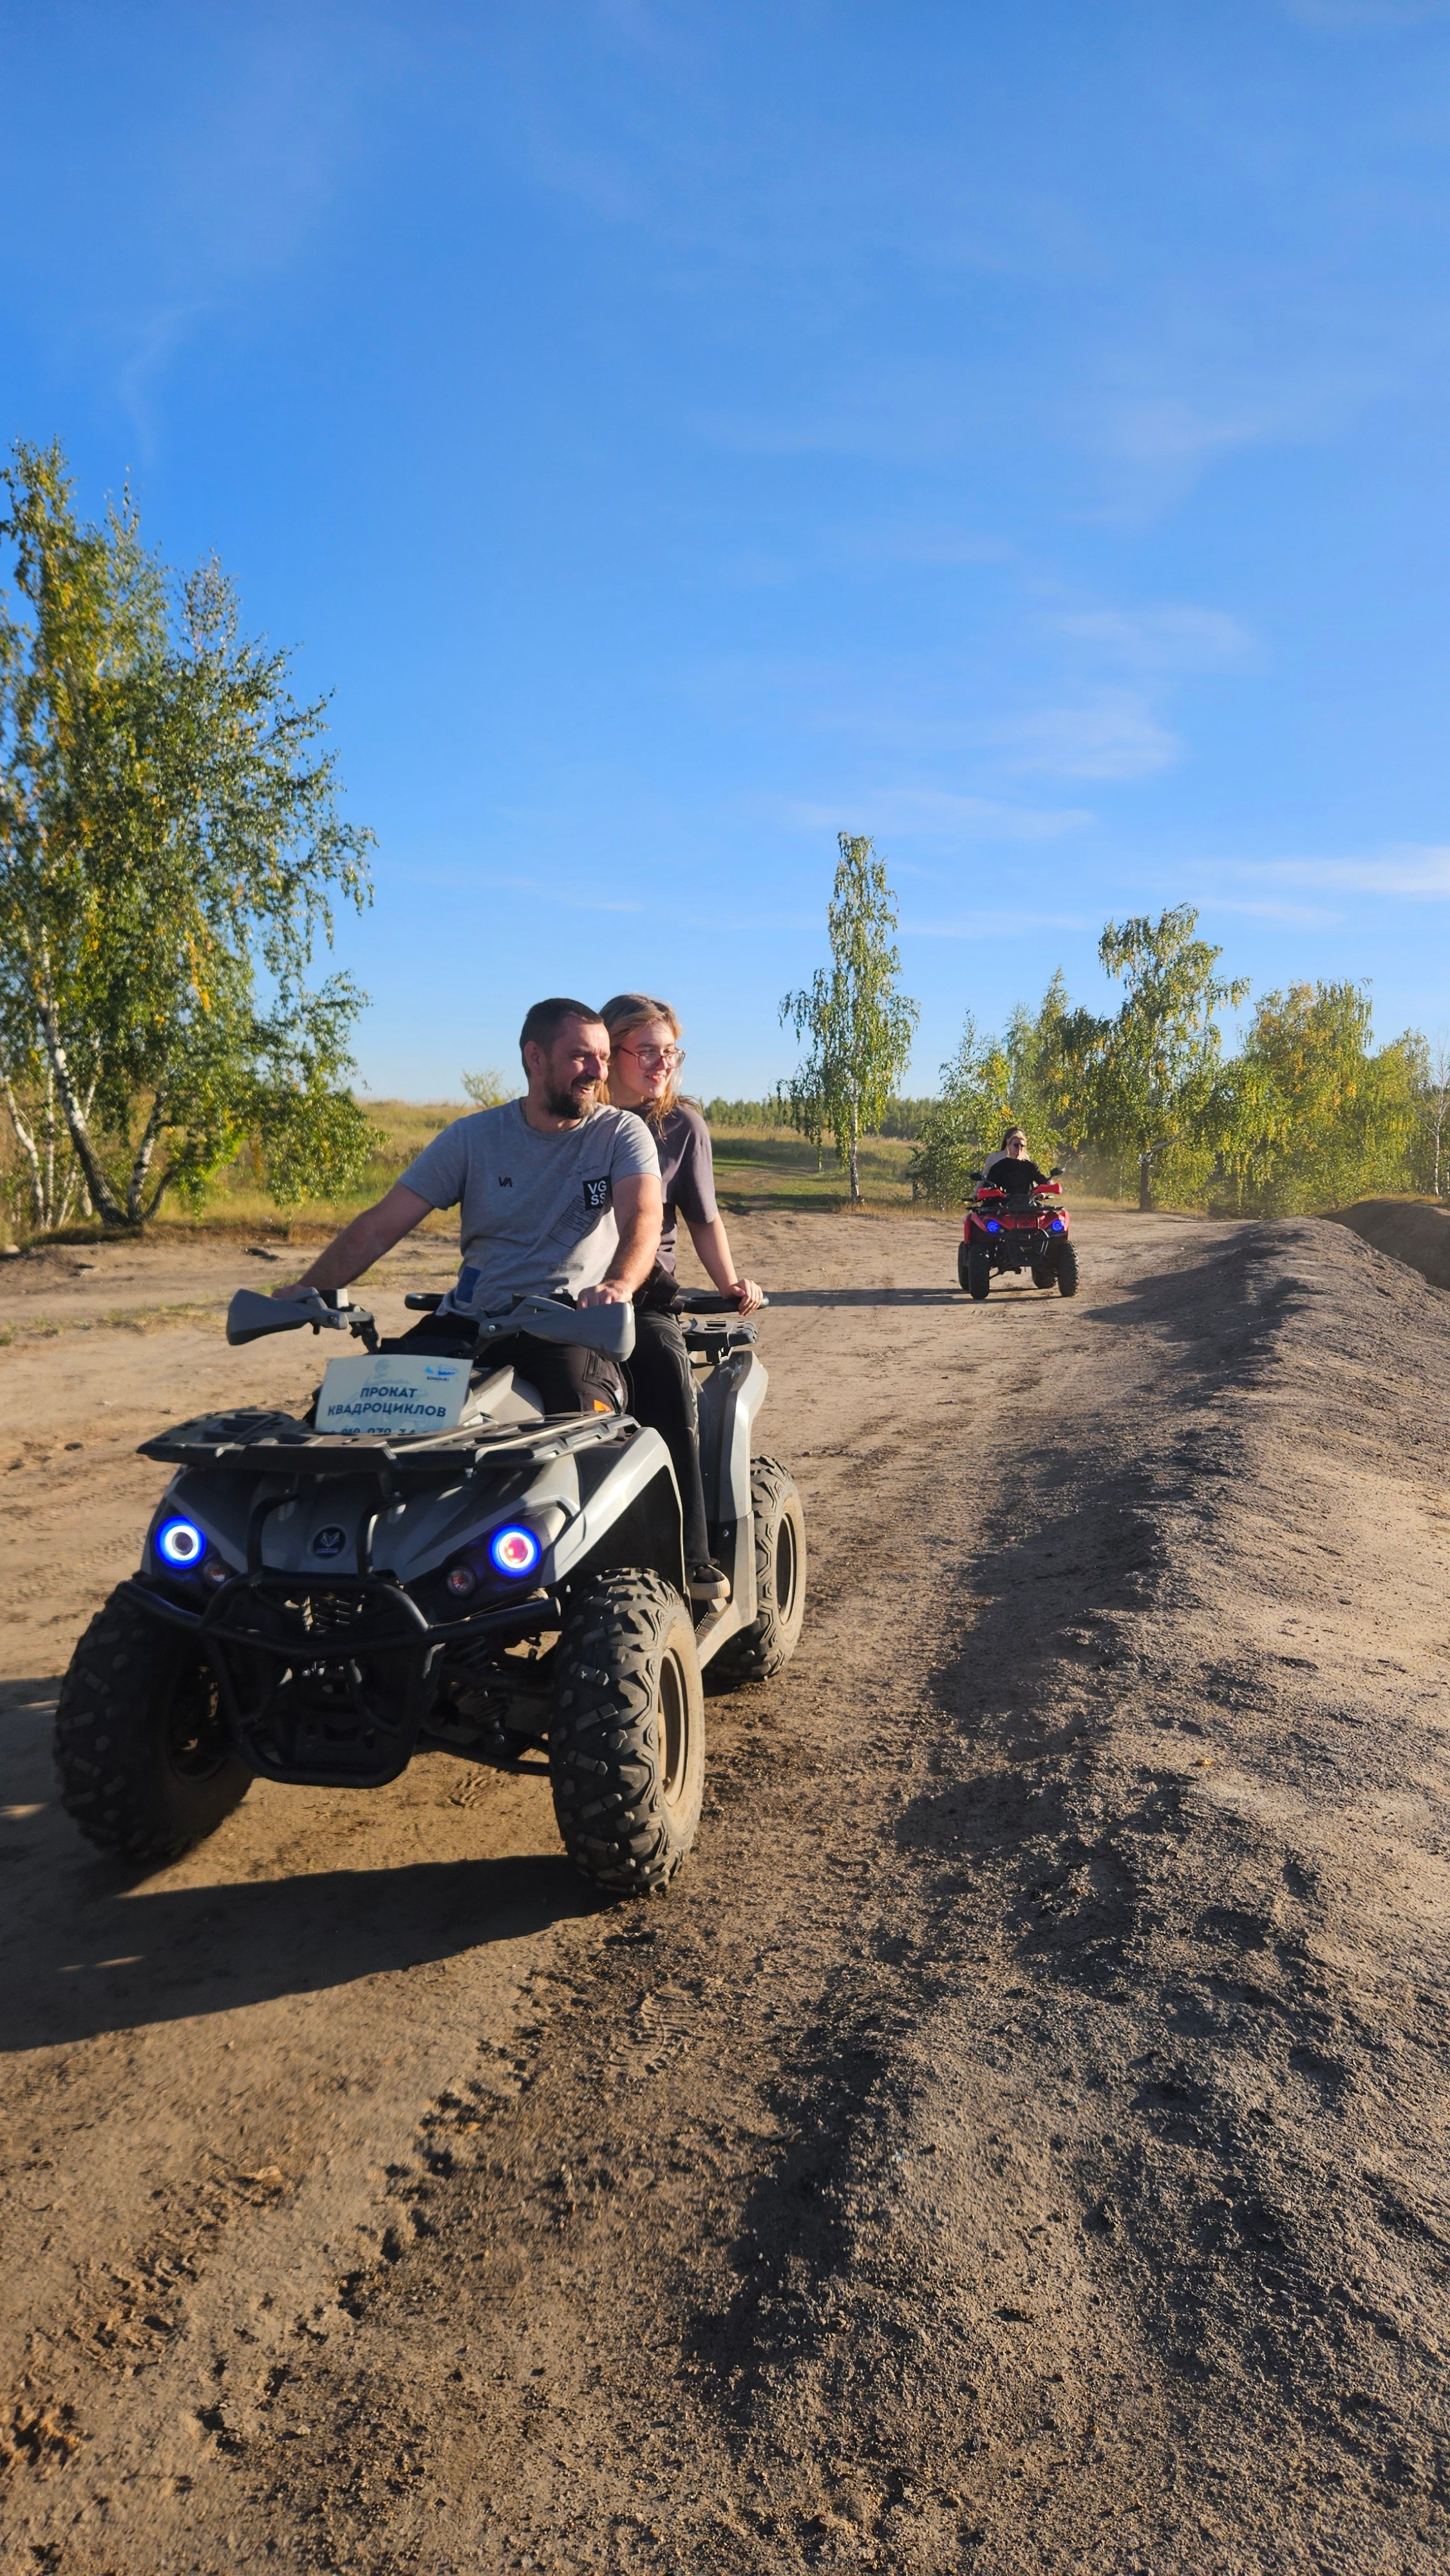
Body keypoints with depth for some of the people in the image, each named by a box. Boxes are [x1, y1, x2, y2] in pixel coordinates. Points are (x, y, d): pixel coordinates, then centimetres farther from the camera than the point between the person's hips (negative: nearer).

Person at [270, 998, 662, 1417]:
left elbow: (644, 1217, -16)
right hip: (469, 1324, 3)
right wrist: (307, 1290, -8)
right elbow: (380, 1227, 5)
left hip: (571, 1330, -2)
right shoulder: (472, 1136, 7)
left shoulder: (622, 1133, 3)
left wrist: (619, 1285, -38)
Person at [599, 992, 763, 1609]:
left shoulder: (681, 1125, 10)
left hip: (644, 1294, 0)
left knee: (668, 1375, -25)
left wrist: (730, 1283, 1)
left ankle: (691, 1557, -18)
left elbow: (703, 1219, 15)